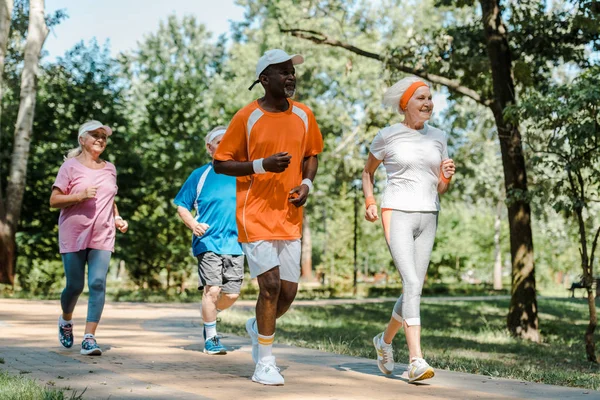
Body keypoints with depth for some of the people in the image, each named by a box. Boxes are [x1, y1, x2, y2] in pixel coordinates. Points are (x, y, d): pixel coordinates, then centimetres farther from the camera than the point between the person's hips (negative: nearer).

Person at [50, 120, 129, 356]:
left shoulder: (109, 169, 14)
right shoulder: (70, 166, 0)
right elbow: (54, 201, -4)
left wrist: (117, 218, 9)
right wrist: (80, 196, -19)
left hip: (102, 237, 3)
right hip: (73, 235, -3)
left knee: (98, 284, -11)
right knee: (75, 286, 2)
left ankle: (89, 338, -12)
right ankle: (66, 321, 34)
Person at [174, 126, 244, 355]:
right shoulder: (200, 175, 4)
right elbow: (181, 206, 7)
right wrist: (193, 224, -11)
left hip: (235, 243, 3)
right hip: (208, 242, -3)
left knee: (232, 294, 0)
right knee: (212, 290, -12)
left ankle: (209, 314, 32)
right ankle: (210, 338, 4)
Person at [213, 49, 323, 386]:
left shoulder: (304, 115, 6)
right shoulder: (247, 117, -7)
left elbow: (312, 154, 20)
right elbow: (220, 163, -4)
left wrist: (307, 184, 0)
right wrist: (261, 165, -18)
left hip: (290, 216, 5)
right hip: (256, 214, -5)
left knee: (288, 291, 6)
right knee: (270, 284, -13)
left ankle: (258, 328, 38)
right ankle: (265, 364, 2)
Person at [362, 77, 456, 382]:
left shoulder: (438, 138, 11)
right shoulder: (387, 136, 0)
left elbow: (440, 189, 15)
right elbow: (367, 173, 14)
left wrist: (446, 176, -8)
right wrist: (369, 202, -2)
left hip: (428, 218, 5)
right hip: (396, 214, -5)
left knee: (414, 288, 8)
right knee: (412, 284, -19)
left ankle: (385, 339, 33)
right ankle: (416, 361, -19)